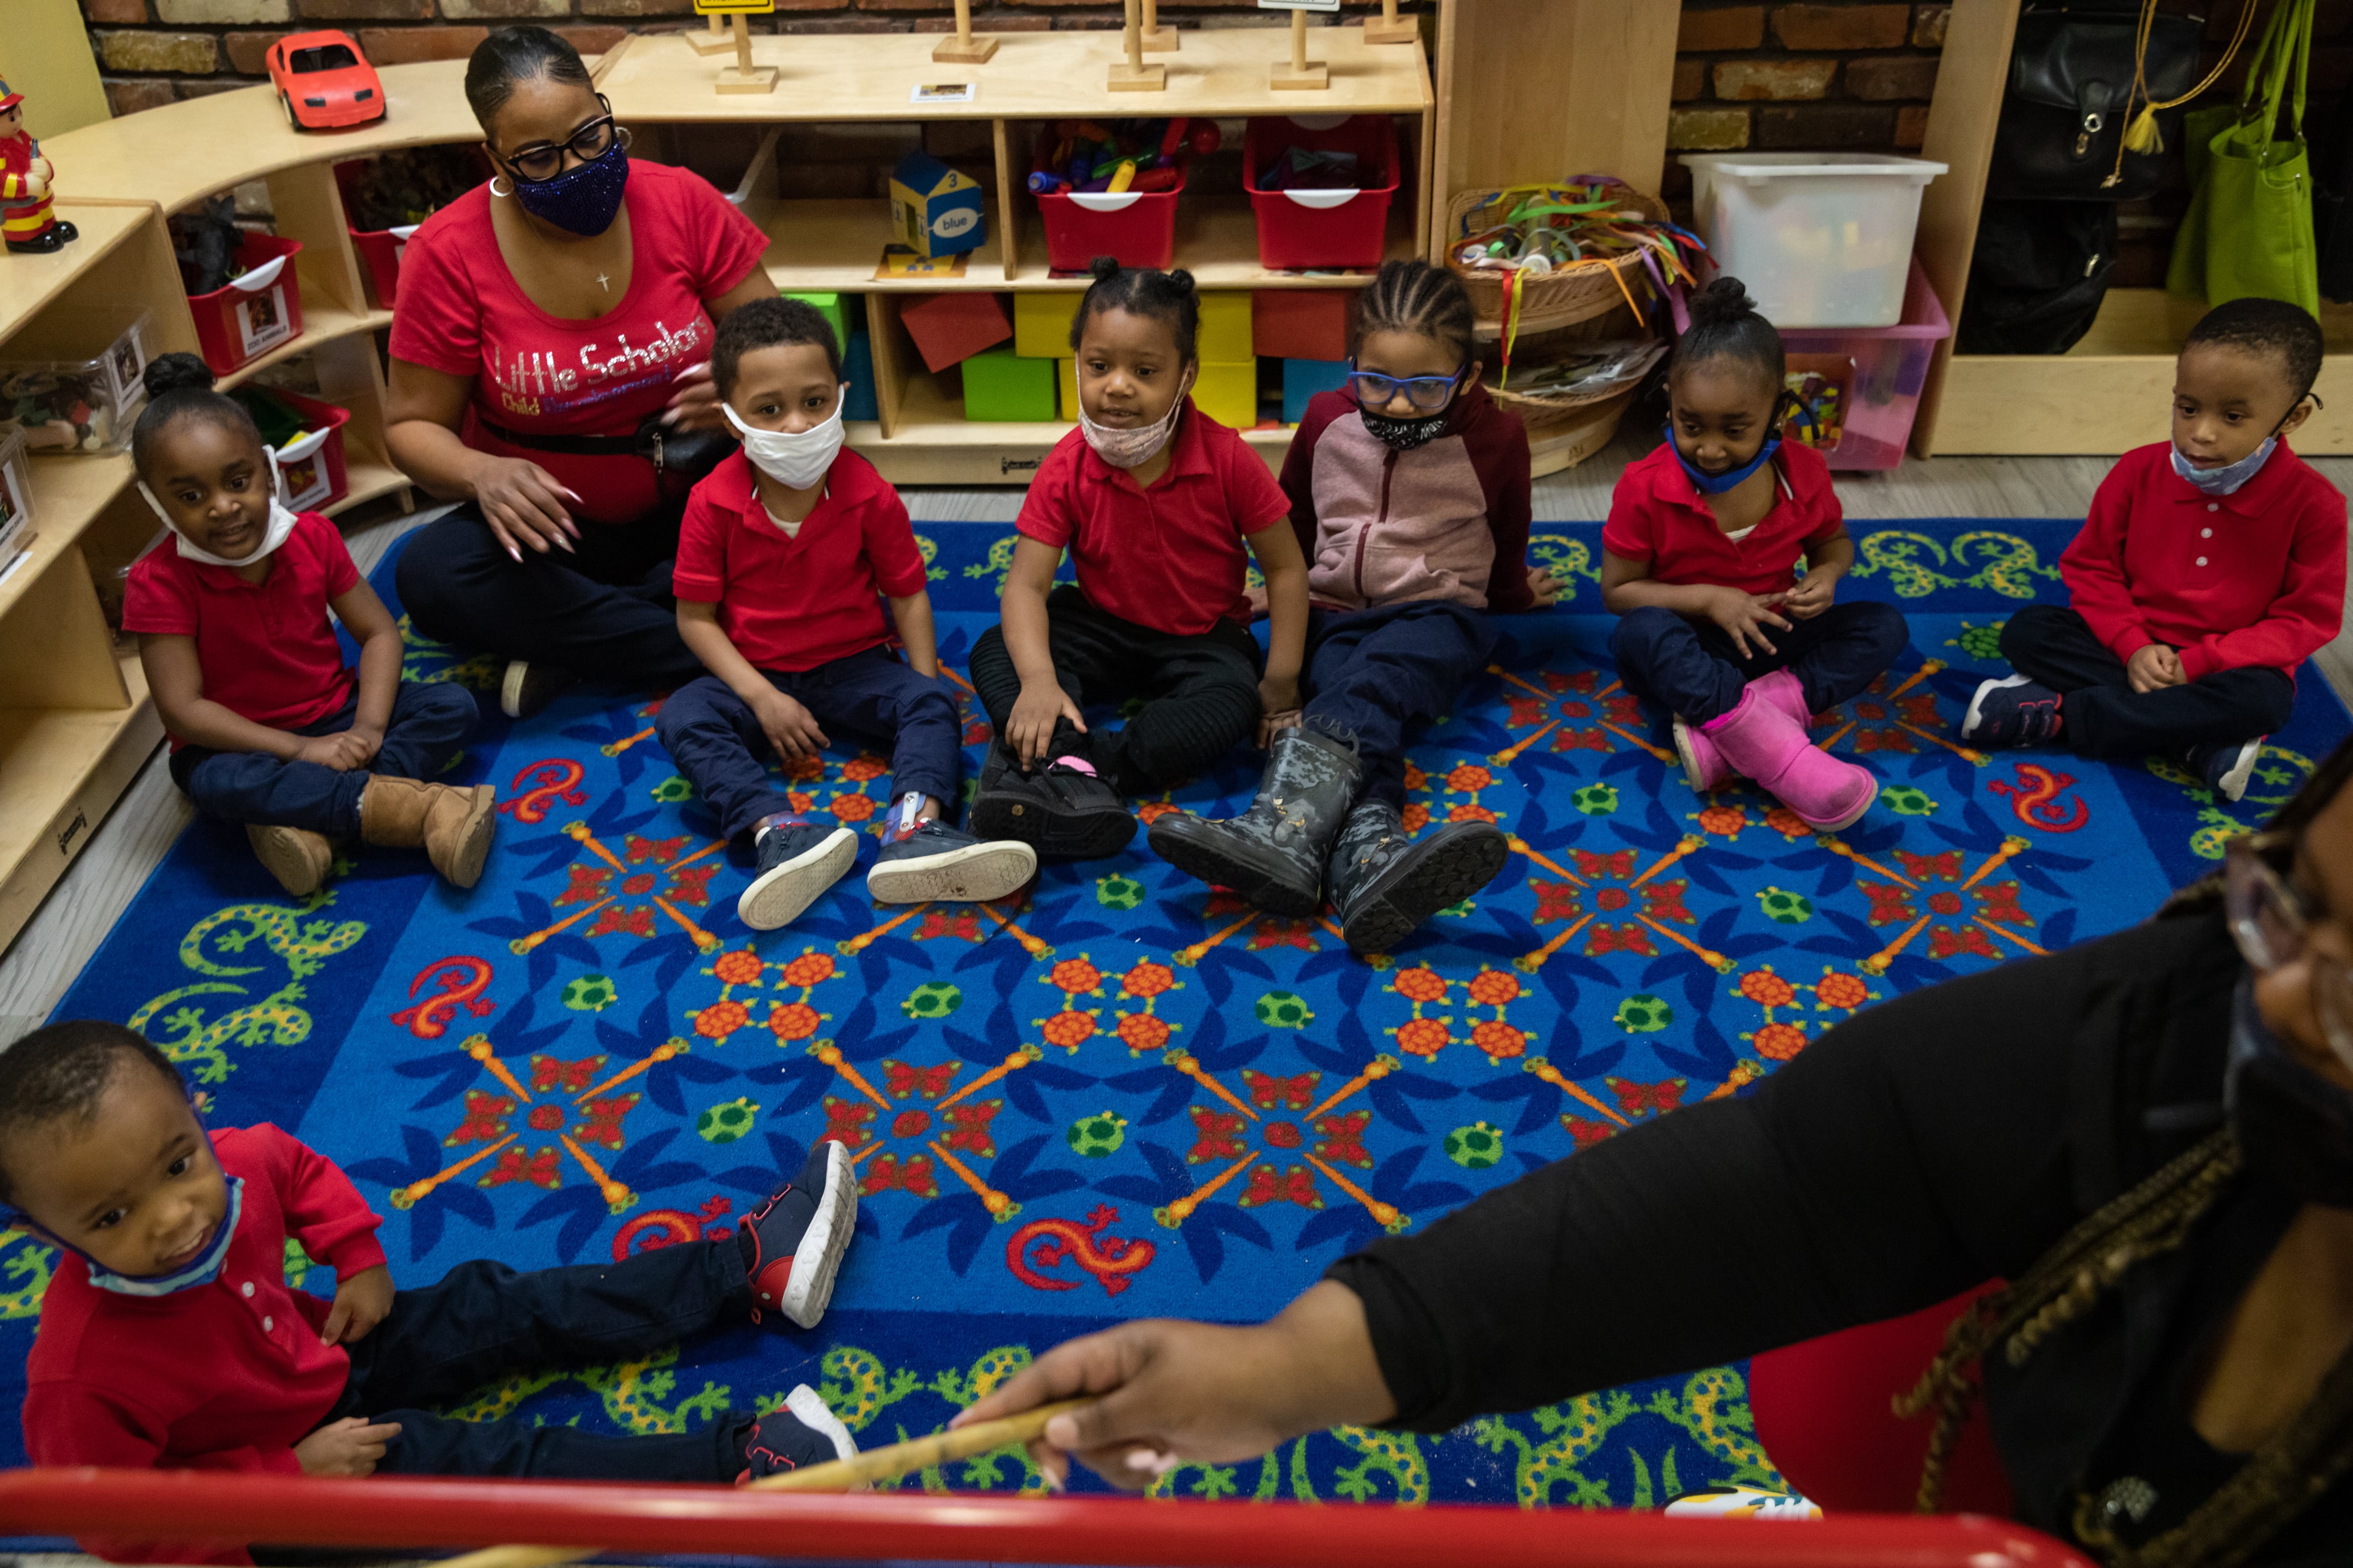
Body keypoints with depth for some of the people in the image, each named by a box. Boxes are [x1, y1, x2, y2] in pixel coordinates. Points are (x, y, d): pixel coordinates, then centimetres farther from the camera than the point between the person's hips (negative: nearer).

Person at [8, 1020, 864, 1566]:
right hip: (262, 1475, -6)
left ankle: (751, 1269, 7)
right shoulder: (81, 1378, -39)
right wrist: (288, 1473, -27)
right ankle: (733, 1459, -15)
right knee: (487, 1459, -16)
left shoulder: (230, 1163, -24)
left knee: (514, 1309, 2)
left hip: (320, 1349, 6)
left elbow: (297, 1168, 2)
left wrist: (358, 1261, -6)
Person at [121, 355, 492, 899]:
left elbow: (379, 632, -3)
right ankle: (413, 807, -41)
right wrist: (301, 750, -28)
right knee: (216, 782, -38)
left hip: (334, 715, 4)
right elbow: (182, 709, -22)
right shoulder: (159, 584, -18)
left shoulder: (312, 537, -7)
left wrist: (369, 726, -20)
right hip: (243, 742, -4)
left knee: (452, 708, -16)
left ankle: (312, 823, -34)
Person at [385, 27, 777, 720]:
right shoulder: (449, 253, -11)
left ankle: (573, 638, -19)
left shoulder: (681, 203, -8)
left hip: (693, 497, 0)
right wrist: (482, 475, -28)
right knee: (430, 573, -29)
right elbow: (413, 425, -5)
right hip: (556, 525, 0)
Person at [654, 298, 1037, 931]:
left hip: (855, 665, 1)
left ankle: (914, 829, -46)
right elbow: (696, 617, -8)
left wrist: (925, 689, -12)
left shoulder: (869, 496, -10)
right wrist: (762, 697, -18)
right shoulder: (712, 504, -12)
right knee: (683, 717, -26)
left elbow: (907, 594, -1)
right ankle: (779, 831, -46)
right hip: (756, 676, 0)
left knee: (933, 704, -25)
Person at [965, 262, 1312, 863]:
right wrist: (1038, 678, -40)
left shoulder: (1227, 459, -18)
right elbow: (1027, 584, -21)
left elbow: (1285, 568, -9)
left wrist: (1281, 680, -16)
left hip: (1201, 638, -1)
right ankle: (1067, 765, -46)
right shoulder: (1067, 469, -15)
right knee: (994, 653, -22)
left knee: (1233, 703, -33)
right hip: (1102, 626, 2)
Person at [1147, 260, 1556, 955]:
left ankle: (1281, 831, -59)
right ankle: (1367, 853, -60)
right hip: (1334, 611, 2)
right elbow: (1292, 515, 24)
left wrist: (1513, 590, 34)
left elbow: (1507, 534, 19)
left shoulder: (1495, 438, -1)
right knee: (1363, 710, -31)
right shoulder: (1327, 418, 4)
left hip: (1435, 613, -2)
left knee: (1371, 686, -35)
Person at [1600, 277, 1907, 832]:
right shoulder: (1646, 487, -15)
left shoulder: (1802, 472, -5)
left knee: (1885, 625, -15)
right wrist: (1706, 599, -25)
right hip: (1687, 652, -4)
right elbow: (1617, 590, -11)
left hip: (1770, 642, 4)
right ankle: (1775, 753, -47)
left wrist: (1826, 576, -11)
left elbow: (1833, 541, 14)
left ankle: (1725, 730, -34)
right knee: (1640, 633, -36)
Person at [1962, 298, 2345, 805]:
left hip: (2223, 669, -2)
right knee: (2027, 630, -22)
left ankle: (2059, 714, -30)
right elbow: (2091, 568, 1)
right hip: (2132, 651, 2)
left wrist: (2196, 664, -21)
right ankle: (2197, 740, -28)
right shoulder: (2139, 471, -6)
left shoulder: (2314, 505, -12)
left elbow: (2306, 620, -10)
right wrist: (2133, 647, -16)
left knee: (2263, 699, -37)